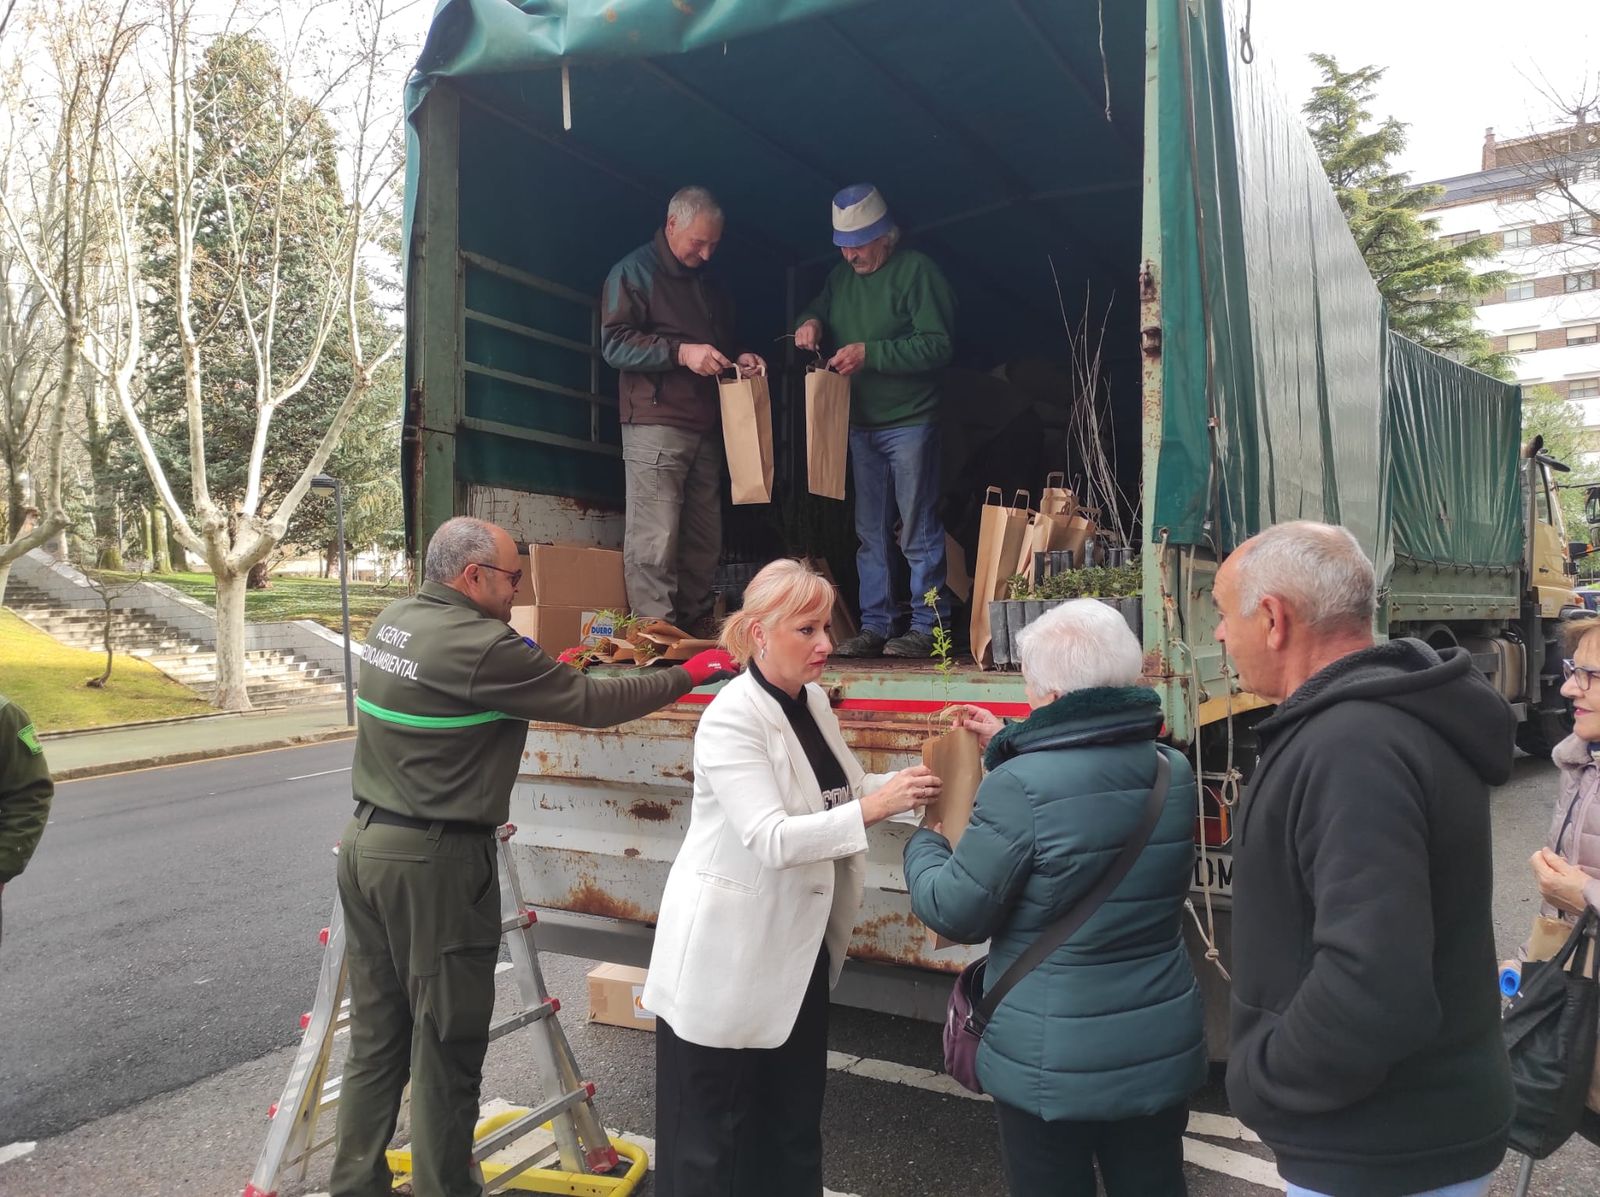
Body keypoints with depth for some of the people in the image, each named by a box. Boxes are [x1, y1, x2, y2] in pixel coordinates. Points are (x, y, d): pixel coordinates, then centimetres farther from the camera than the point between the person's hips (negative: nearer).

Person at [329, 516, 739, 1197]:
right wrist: (687, 675, -6)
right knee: (446, 1046, 5)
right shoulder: (478, 647, -20)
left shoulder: (393, 621, 6)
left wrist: (543, 662, 12)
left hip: (367, 840, 9)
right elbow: (590, 705, -16)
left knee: (376, 1036, 17)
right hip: (434, 860, -9)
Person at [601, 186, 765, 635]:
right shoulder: (634, 272, 0)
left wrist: (738, 359, 10)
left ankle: (696, 628, 14)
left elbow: (724, 340, 33)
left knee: (704, 541, 7)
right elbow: (614, 344, -9)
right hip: (655, 425, -7)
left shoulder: (708, 282, 23)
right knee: (655, 539, -10)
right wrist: (680, 352, -18)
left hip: (706, 427, 7)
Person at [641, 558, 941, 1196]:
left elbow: (837, 790, 12)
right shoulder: (731, 719, -22)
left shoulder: (813, 701, 3)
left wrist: (905, 782, -4)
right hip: (730, 955, -7)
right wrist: (873, 809, -37)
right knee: (714, 1129, 10)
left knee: (795, 1120, 21)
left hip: (799, 944, 8)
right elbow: (772, 839, -29)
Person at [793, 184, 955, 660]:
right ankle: (875, 625, 18)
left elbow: (937, 345, -15)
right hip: (861, 424, 7)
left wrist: (870, 353, -21)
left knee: (918, 532, -3)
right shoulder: (842, 275, 12)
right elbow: (819, 309, 25)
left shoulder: (917, 271, -9)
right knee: (870, 533, 10)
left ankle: (927, 625, 5)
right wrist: (810, 321, 0)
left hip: (909, 423, -7)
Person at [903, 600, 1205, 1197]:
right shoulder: (1174, 773, -3)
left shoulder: (1021, 788, -25)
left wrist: (923, 844, 3)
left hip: (1054, 1063, -5)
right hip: (1162, 1050, 6)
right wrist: (1010, 747, 17)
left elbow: (956, 913, -16)